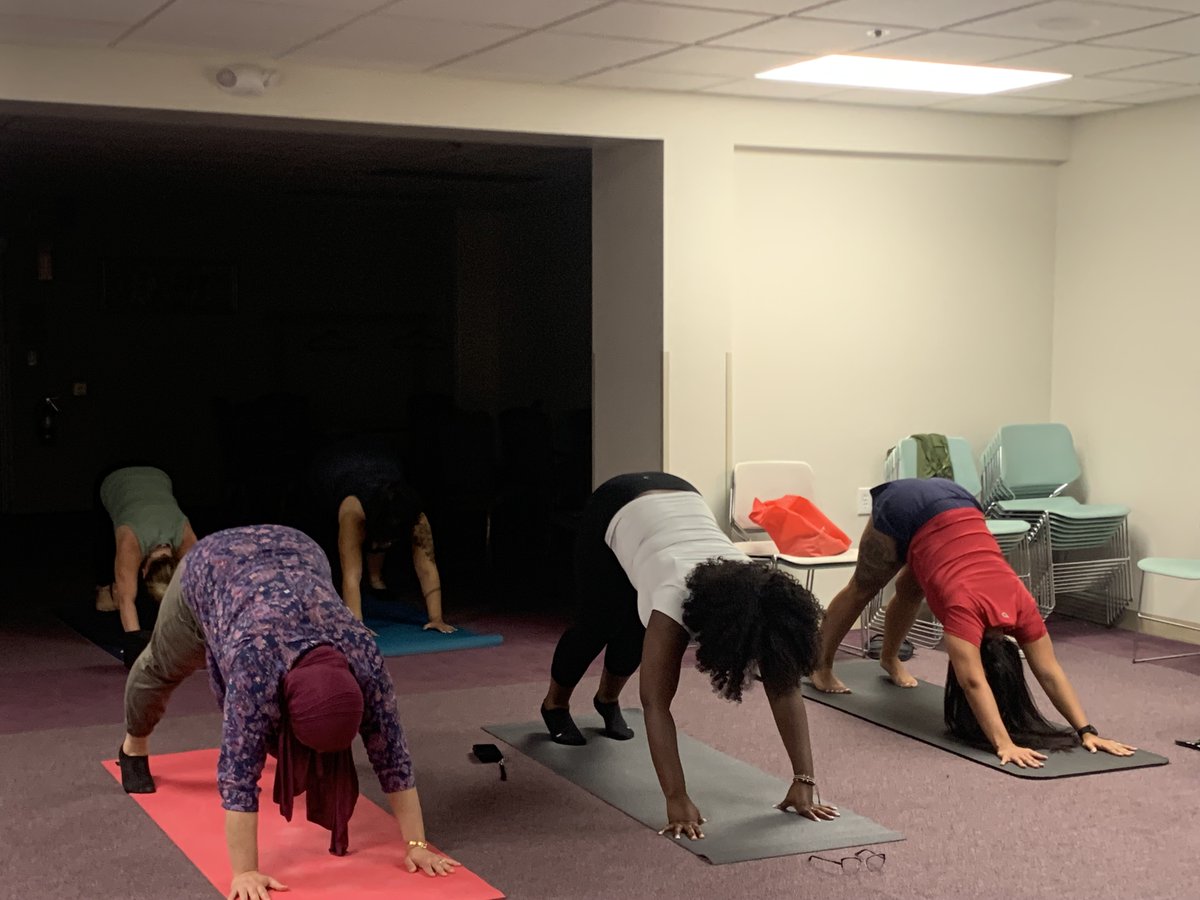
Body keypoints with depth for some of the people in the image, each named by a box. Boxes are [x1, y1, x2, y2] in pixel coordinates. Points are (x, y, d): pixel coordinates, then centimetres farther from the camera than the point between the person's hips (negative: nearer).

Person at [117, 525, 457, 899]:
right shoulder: (256, 665, -43)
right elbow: (239, 771, -40)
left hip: (297, 553, 2)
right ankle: (134, 745, 50)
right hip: (211, 568, -2)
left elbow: (392, 752, -27)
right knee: (163, 668, 23)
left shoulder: (362, 658, -34)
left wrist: (417, 845, -27)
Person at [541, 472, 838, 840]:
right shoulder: (676, 600, -43)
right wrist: (677, 800, -49)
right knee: (602, 622, 8)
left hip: (681, 499, 4)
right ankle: (555, 703, 36)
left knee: (638, 624, 7)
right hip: (615, 512, -3)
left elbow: (786, 689, -28)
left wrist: (805, 781, -33)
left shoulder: (760, 601, -31)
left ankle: (608, 699, 37)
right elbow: (656, 704, -44)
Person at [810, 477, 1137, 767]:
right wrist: (1004, 744, -50)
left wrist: (1087, 731, -23)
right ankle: (821, 666, 35)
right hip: (906, 508, -4)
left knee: (911, 590, 24)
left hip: (955, 503, 4)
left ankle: (889, 658, 49)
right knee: (862, 590, 16)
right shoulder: (966, 608, -34)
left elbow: (1051, 673, -17)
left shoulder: (1020, 603, -21)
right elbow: (973, 683, -41)